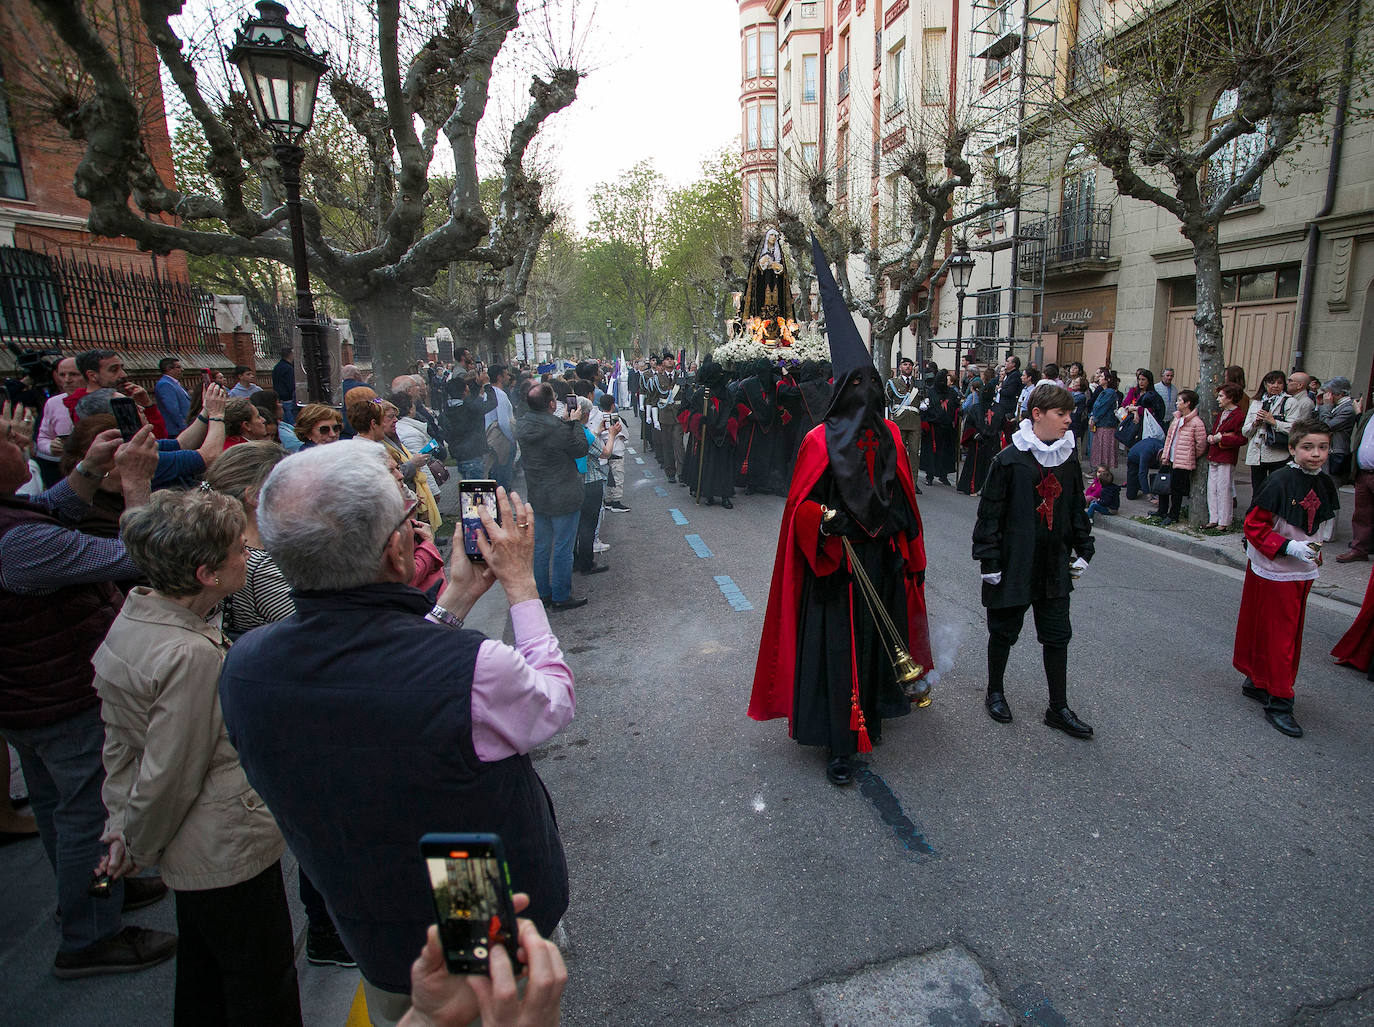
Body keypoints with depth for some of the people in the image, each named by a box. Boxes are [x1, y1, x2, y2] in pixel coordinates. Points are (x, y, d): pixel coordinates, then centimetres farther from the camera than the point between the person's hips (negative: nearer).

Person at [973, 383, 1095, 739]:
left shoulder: (1069, 458, 5)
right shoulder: (1010, 459, -12)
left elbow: (1077, 508, 16)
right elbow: (990, 512, -11)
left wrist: (1083, 550, 14)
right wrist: (988, 559, -12)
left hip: (1055, 566, 5)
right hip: (1014, 564, -5)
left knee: (1058, 635, 10)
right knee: (1004, 631, 10)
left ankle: (1058, 708, 23)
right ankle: (995, 692, 31)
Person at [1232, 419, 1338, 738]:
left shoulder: (1325, 484, 4)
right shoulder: (1280, 481, -17)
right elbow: (1254, 526, -17)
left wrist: (1315, 552, 12)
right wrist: (1289, 547, -23)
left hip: (1304, 573, 7)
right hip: (1273, 571, -7)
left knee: (1292, 633, 14)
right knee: (1277, 634, -1)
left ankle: (1257, 682, 29)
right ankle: (1278, 702, 7)